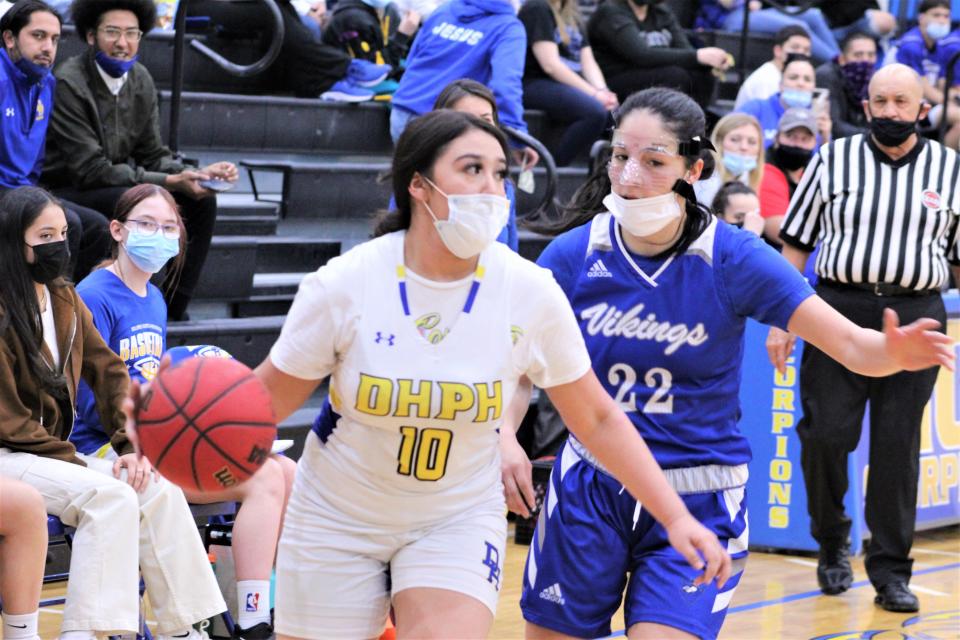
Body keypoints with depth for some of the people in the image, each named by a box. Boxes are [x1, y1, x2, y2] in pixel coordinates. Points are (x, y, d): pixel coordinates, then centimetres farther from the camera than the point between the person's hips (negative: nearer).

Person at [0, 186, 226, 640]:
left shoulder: (65, 300, 11)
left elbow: (108, 372, 11)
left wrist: (130, 445, -4)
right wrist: (75, 465, -17)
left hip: (54, 452, 8)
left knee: (159, 491, -9)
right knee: (110, 496, -28)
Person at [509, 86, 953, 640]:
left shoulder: (733, 258, -12)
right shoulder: (574, 255, -7)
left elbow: (851, 344, -15)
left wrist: (896, 352, -37)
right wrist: (505, 438, -20)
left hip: (697, 504, -2)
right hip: (589, 493, 2)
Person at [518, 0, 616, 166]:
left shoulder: (572, 14, 17)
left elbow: (588, 62, 13)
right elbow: (550, 65, -16)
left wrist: (603, 91, -8)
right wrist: (594, 94, -18)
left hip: (571, 84, 8)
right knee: (594, 111, -31)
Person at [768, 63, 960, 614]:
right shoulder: (834, 160, 7)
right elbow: (796, 244, 9)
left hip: (915, 317, 0)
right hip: (839, 307, 0)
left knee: (898, 446, 1)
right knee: (826, 433, -4)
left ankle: (891, 570, 10)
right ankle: (832, 542, 20)